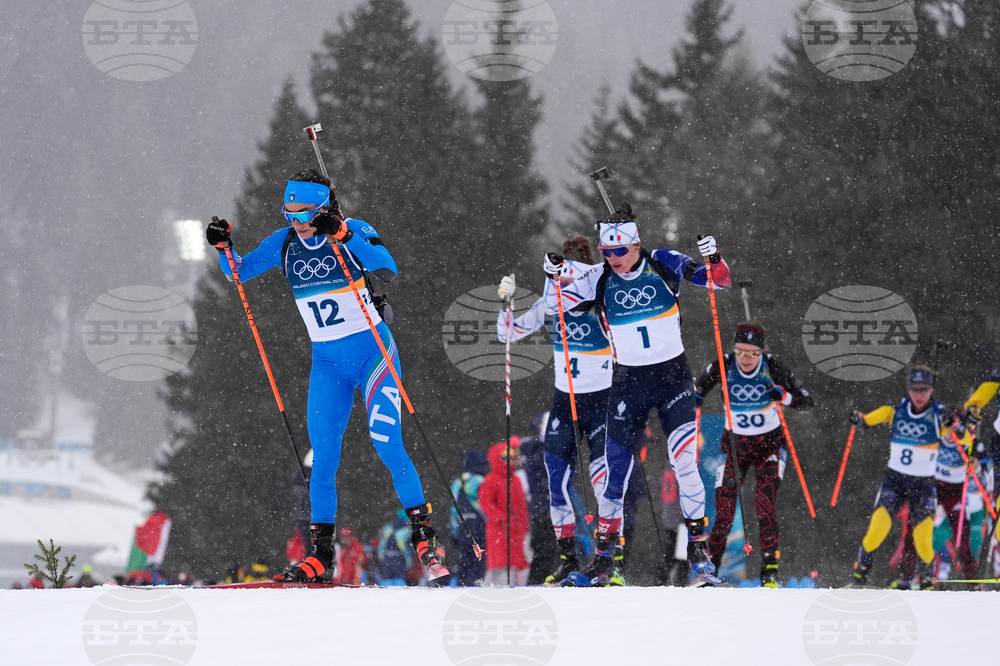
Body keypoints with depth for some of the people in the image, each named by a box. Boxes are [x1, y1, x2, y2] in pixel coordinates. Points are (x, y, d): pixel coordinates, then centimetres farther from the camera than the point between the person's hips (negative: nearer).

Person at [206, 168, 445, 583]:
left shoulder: (355, 232, -11)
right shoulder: (285, 244, 2)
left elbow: (388, 270, -28)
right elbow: (239, 271, 13)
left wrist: (344, 235, -37)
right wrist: (223, 247, -8)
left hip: (373, 350, -4)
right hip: (327, 362, 4)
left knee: (385, 443, -16)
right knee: (323, 457, -1)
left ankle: (424, 537, -7)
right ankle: (320, 556, 6)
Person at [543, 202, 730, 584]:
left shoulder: (663, 265, -7)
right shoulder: (600, 279, -3)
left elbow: (722, 282, -4)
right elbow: (557, 302, 3)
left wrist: (713, 259, -25)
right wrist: (554, 277, -17)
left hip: (673, 375, -2)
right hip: (628, 381, 2)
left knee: (684, 460, -13)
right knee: (615, 468, 0)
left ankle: (698, 546, 1)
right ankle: (604, 555, 11)